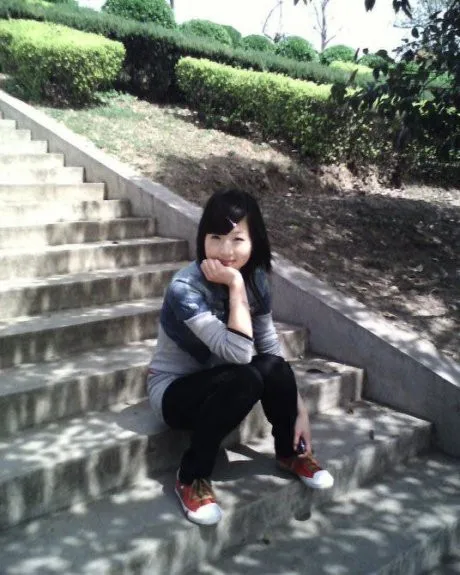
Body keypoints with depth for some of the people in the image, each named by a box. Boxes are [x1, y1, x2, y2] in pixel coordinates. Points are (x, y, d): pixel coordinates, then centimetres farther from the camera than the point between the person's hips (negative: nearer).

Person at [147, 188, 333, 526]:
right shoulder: (186, 288, -29)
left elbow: (271, 347, -5)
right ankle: (192, 478, -14)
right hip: (174, 391, -5)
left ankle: (290, 452, 4)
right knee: (244, 379, -33)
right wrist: (235, 286, -37)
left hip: (220, 384, 5)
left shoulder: (255, 279, -10)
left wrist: (299, 409, -9)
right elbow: (238, 353, -35)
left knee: (275, 369, -25)